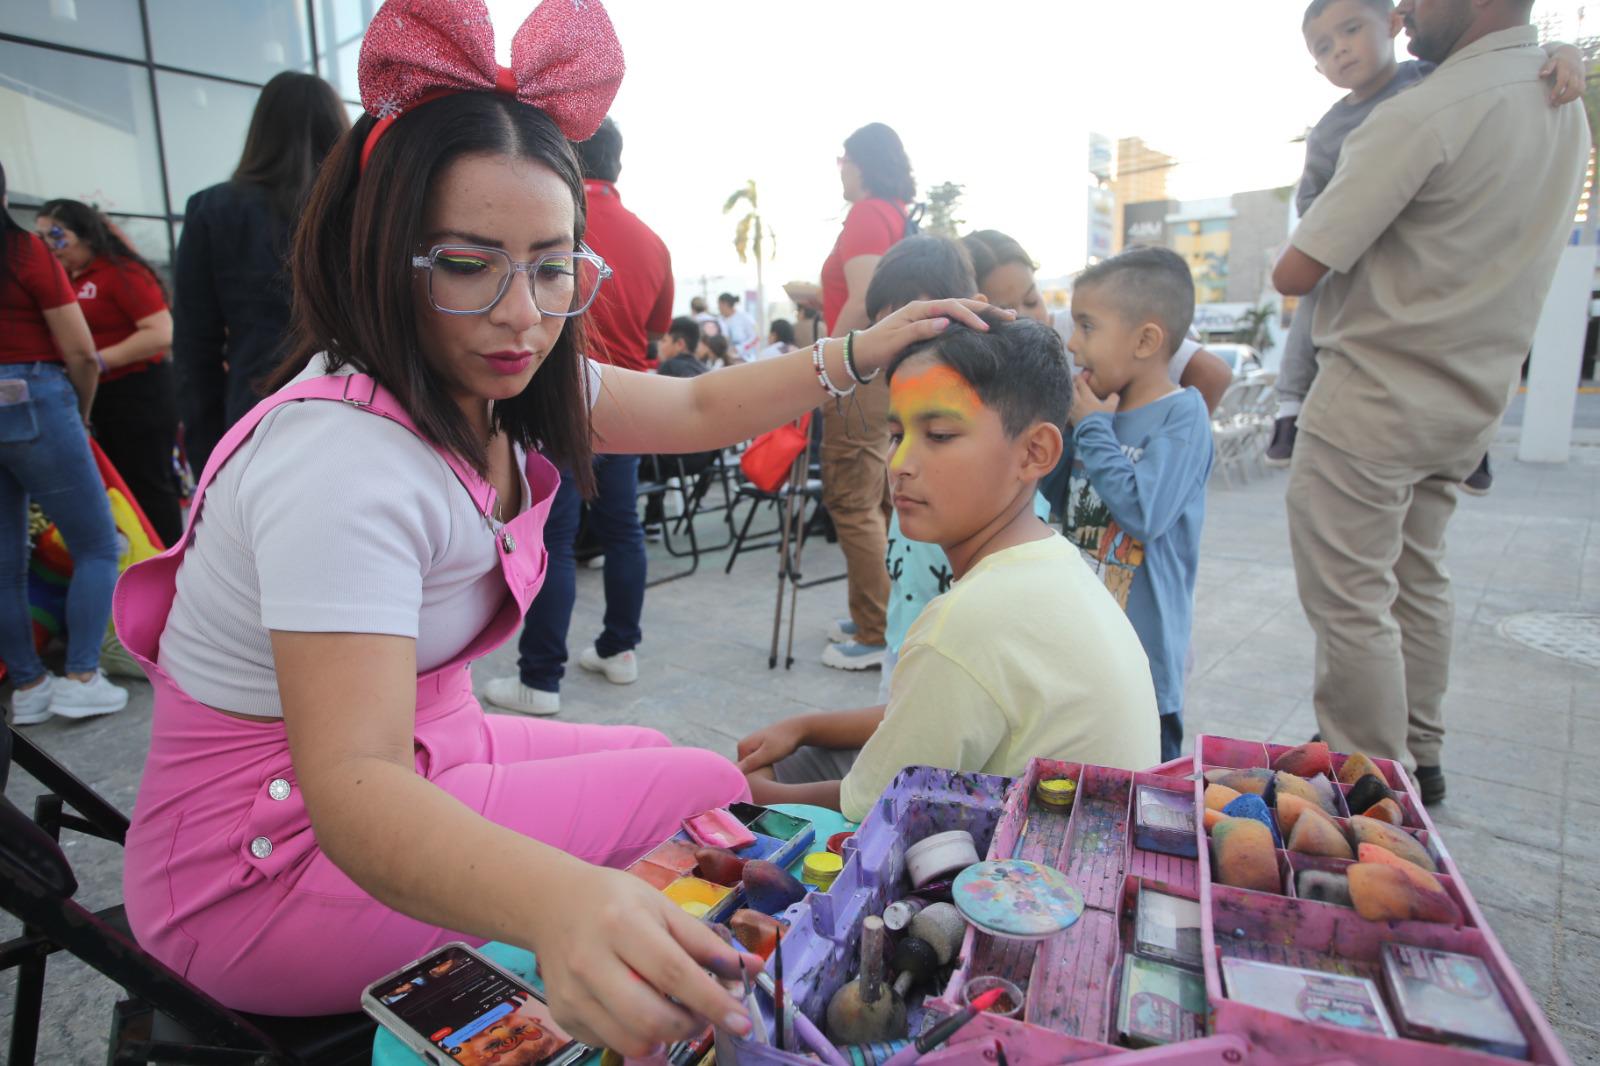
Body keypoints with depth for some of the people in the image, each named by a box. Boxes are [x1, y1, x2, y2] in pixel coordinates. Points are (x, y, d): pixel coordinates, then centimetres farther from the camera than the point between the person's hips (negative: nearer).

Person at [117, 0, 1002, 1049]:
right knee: (708, 796, -9)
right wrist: (560, 904, -57)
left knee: (657, 761, 13)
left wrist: (856, 355, 1)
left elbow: (694, 410, 5)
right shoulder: (343, 459, -31)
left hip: (420, 755, 8)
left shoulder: (498, 389, -6)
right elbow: (352, 787, -39)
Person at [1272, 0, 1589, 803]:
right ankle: (1418, 760, 31)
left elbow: (1295, 272, -18)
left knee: (1349, 605, -1)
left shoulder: (1422, 114, -17)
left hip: (1373, 403, -9)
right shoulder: (1566, 107, 11)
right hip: (1470, 401, 9)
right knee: (1415, 585, 19)